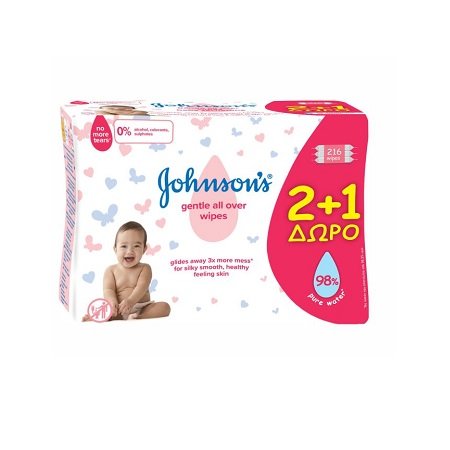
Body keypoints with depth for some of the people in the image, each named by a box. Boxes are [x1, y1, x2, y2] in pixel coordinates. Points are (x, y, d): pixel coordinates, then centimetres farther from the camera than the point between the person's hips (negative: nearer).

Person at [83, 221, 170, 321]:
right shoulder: (111, 270, 9)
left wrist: (131, 301, -33)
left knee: (164, 307, -25)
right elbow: (108, 290, -5)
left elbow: (141, 287, -11)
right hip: (119, 311, 0)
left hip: (141, 309, 0)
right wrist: (113, 302, -30)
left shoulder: (144, 269, 7)